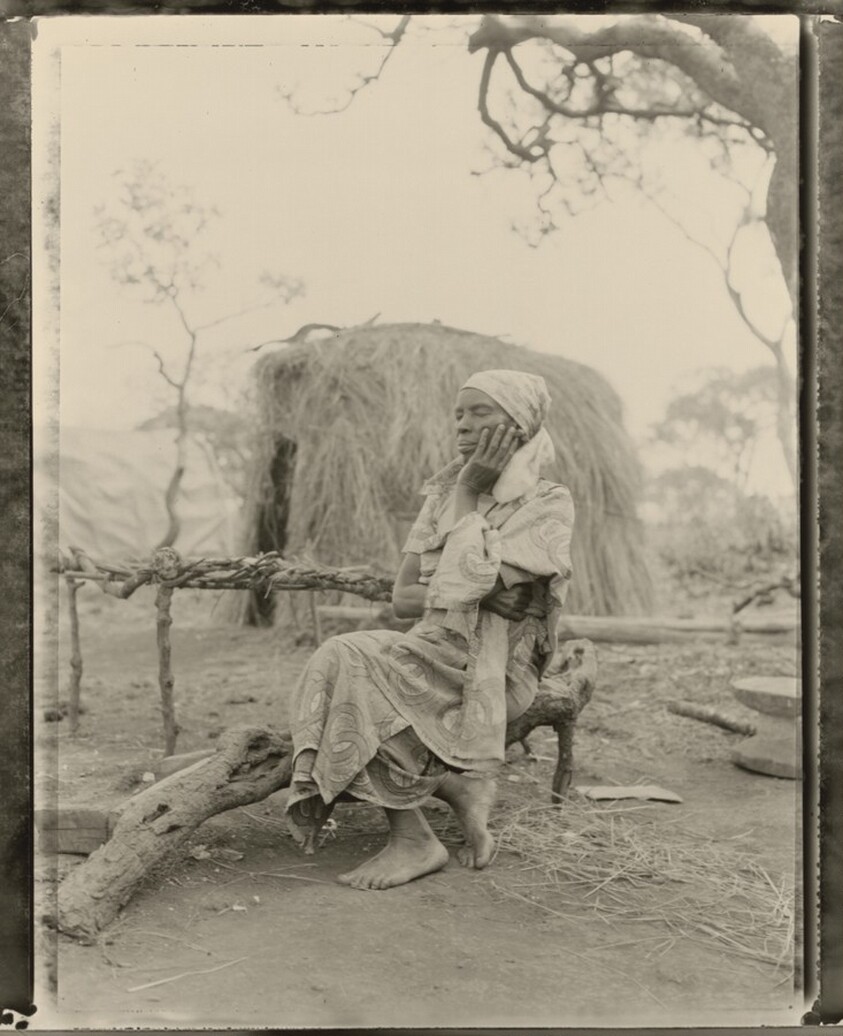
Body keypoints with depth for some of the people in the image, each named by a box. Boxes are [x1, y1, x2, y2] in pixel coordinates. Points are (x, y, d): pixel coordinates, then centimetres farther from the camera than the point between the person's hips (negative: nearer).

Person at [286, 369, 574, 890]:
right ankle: (457, 786, -16)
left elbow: (472, 578, -17)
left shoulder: (549, 504, -2)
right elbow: (401, 599, 7)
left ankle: (414, 838, -15)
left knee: (350, 662, -26)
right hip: (437, 650, 6)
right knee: (338, 661, -26)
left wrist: (469, 494, -6)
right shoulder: (443, 495, 15)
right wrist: (449, 593, -11)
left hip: (493, 672, -5)